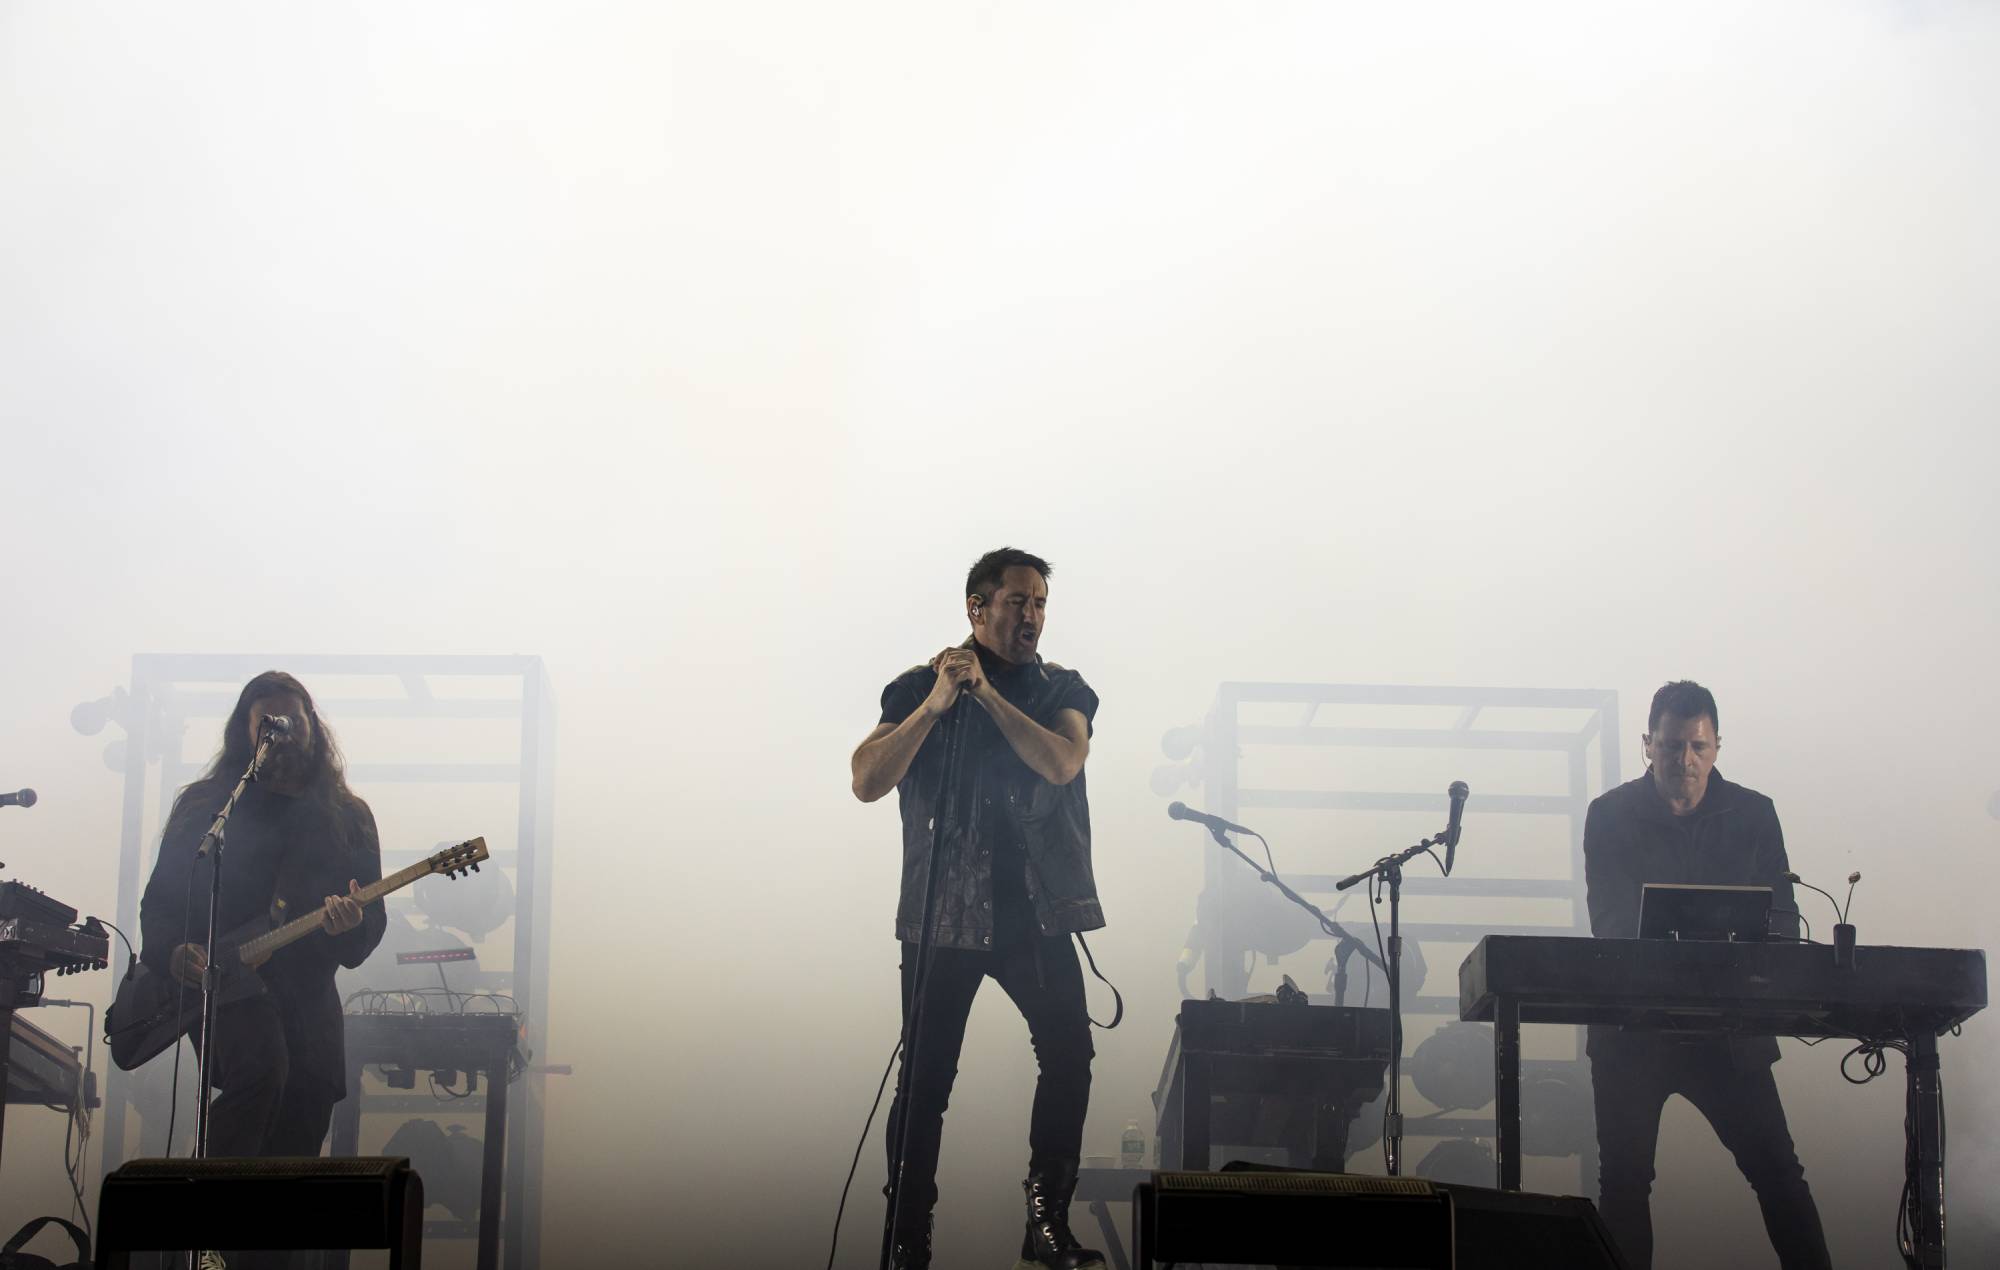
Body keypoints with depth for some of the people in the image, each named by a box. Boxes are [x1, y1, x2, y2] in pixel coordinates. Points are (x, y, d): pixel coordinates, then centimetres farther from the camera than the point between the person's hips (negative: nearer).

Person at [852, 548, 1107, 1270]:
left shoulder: (1064, 692, 10)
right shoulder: (917, 688, 6)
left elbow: (1061, 762, -11)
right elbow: (866, 782, -7)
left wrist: (987, 693, -15)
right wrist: (936, 703, -16)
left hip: (1037, 912, 1)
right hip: (942, 912, -1)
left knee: (1069, 1053, -12)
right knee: (925, 1076, -2)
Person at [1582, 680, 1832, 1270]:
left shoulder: (1753, 814, 7)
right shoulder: (1611, 815, 1)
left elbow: (1781, 916, 4)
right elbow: (1610, 921, -7)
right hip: (1633, 1026, -1)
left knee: (1777, 1170, -5)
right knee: (1624, 1177, 1)